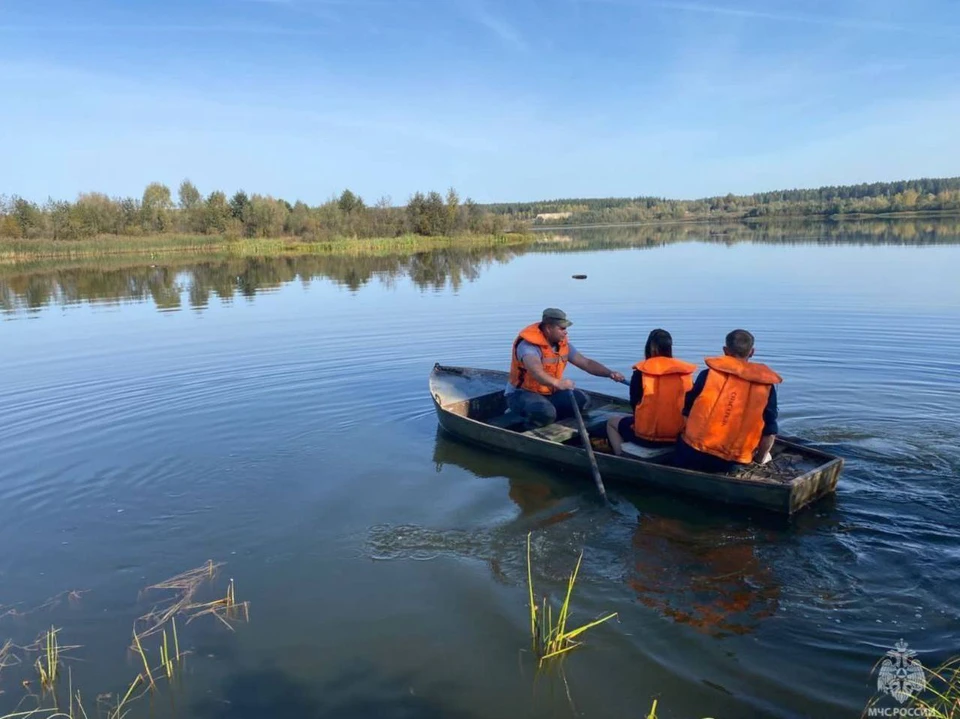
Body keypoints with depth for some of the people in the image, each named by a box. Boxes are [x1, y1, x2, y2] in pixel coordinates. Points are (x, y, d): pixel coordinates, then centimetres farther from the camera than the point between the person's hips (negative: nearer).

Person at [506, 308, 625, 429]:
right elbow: (535, 371, -45)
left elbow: (586, 363, 4)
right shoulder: (529, 344, -26)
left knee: (581, 399, -6)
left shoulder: (563, 344, 0)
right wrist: (557, 383, -62)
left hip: (549, 393, 8)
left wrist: (610, 373, -11)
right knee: (546, 411, -37)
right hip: (522, 393, -8)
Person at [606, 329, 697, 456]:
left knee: (612, 422, 25)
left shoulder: (640, 372, -10)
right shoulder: (683, 372, -2)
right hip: (677, 435, 4)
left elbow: (634, 404, -2)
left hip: (646, 436, -4)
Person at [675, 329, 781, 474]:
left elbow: (688, 412, 5)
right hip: (731, 464, 2)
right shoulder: (767, 385, 2)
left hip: (694, 453, -2)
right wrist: (758, 461, 19)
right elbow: (769, 432, 4)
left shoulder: (709, 374, -2)